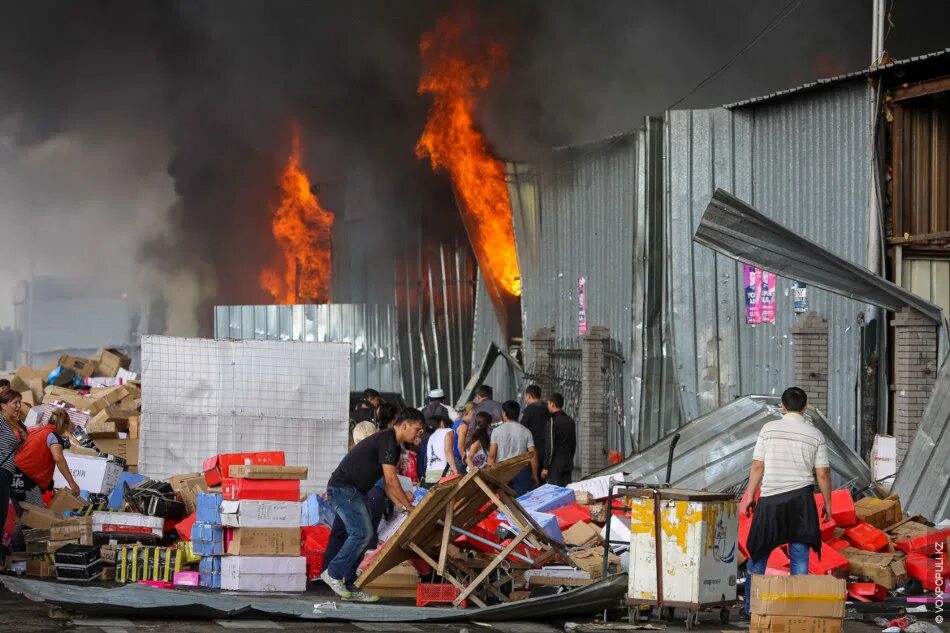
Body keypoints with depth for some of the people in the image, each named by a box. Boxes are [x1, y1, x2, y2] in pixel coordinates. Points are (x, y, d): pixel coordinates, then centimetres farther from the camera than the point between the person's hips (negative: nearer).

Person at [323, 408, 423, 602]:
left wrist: (400, 504, 4)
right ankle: (333, 573, -7)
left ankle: (349, 586, 8)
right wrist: (408, 506, -12)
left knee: (363, 535, 6)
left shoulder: (393, 445, 16)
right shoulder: (387, 441, -16)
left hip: (353, 491, 10)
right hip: (343, 489, -10)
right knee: (362, 533, -16)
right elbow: (390, 480, -19)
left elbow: (387, 482, 17)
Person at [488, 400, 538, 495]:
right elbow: (533, 455, -2)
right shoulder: (525, 432, 1)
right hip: (521, 471, 0)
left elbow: (491, 455, -5)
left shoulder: (497, 431, -1)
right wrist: (534, 475, 8)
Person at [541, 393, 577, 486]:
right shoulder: (570, 421, 11)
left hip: (556, 464, -7)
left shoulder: (552, 421, -13)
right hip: (568, 464, 7)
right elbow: (574, 444, 18)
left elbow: (550, 446, -15)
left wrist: (545, 467, -12)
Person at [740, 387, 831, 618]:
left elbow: (757, 466, -2)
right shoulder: (815, 435, 1)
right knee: (799, 557, 5)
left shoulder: (769, 429, -1)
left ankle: (750, 606, 15)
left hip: (770, 498, 0)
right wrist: (827, 503, 10)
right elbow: (822, 473, 0)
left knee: (759, 553, 11)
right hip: (801, 498, 0)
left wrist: (750, 495, 5)